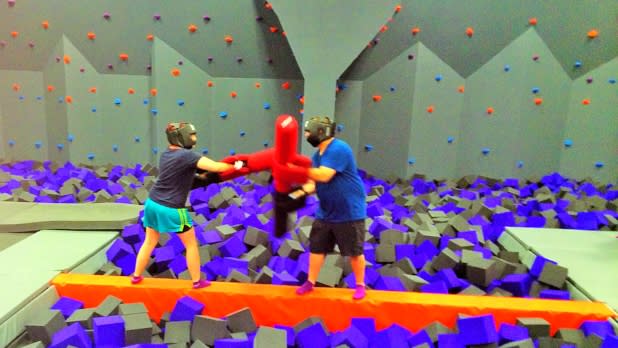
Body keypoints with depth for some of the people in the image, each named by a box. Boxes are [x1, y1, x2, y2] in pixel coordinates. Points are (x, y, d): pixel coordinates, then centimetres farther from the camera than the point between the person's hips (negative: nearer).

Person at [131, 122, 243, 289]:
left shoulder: (166, 154, 5)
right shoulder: (187, 155, -18)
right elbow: (217, 167, -23)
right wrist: (235, 166, -8)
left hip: (153, 203, 7)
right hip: (172, 209, -7)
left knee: (150, 242, 23)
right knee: (191, 244, 11)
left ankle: (136, 276, 35)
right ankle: (197, 281, 20)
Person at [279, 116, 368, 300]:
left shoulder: (339, 149, -21)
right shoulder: (317, 155, 8)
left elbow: (324, 176, -30)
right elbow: (313, 182, 5)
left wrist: (295, 169, -29)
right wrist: (300, 191, -15)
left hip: (349, 212, -8)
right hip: (326, 212, 8)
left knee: (354, 251, 5)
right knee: (316, 247, 10)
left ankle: (360, 286, 23)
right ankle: (310, 282, 24)